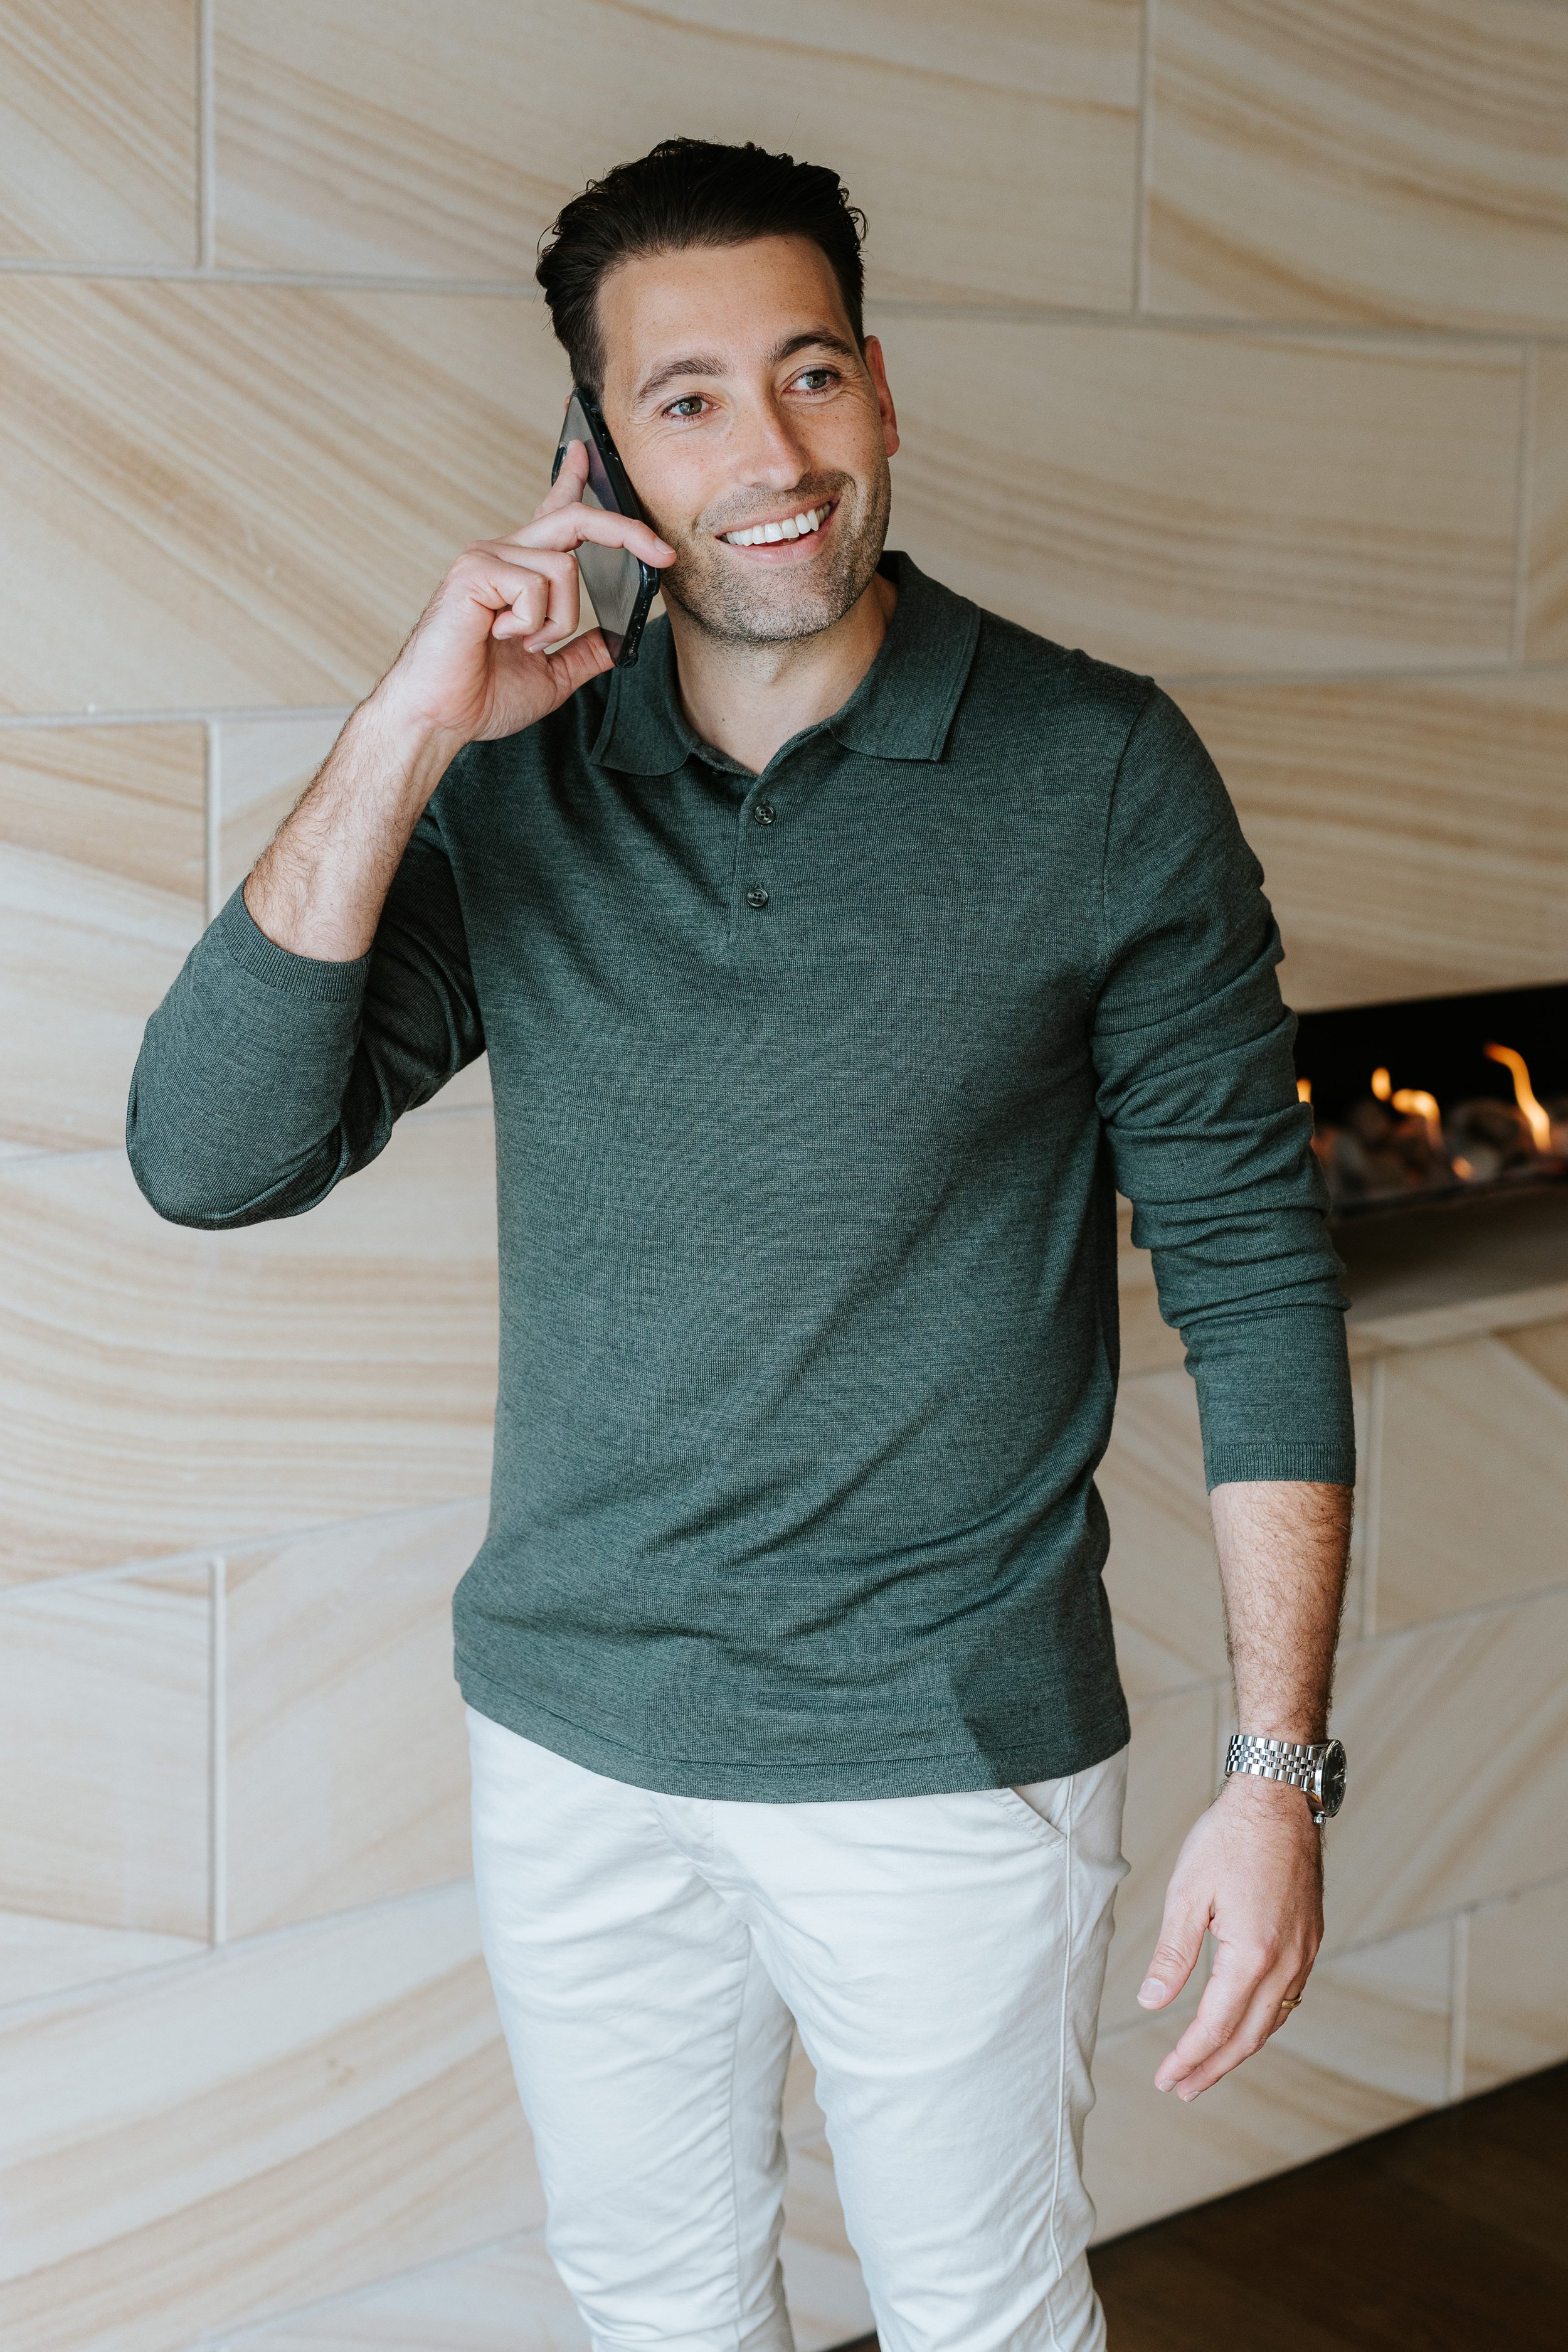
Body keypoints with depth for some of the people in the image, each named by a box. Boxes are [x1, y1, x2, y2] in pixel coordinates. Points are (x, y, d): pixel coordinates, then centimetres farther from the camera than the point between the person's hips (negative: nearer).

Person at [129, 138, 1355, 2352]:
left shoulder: (1100, 774, -10)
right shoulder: (508, 779, -2)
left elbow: (1251, 1267, -8)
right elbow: (210, 1158, -12)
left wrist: (1277, 1773, -12)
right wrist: (405, 734, -22)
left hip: (947, 1755, -3)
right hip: (573, 1744, 3)